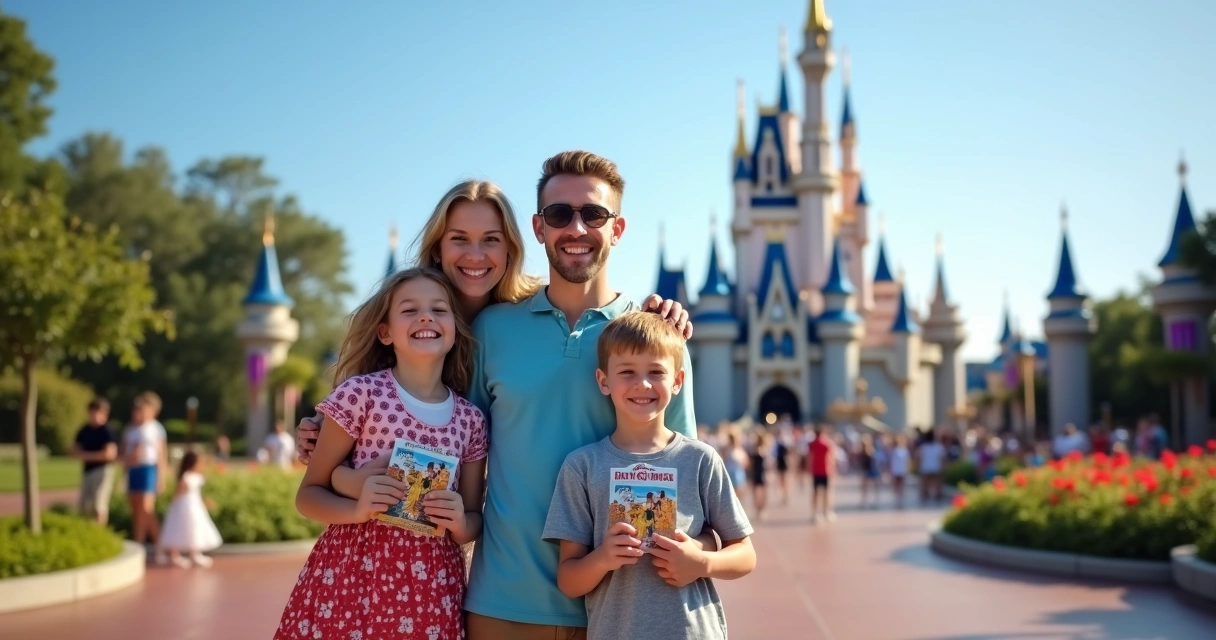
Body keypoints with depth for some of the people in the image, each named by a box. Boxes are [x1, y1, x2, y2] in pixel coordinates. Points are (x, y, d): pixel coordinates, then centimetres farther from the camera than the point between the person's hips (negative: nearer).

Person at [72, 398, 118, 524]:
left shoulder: (106, 431, -10)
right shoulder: (84, 431, 11)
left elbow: (110, 453, -18)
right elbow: (75, 451, 12)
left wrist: (87, 455, -9)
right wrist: (84, 455, -11)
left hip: (102, 470, -8)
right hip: (87, 471, 8)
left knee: (98, 505, -8)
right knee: (84, 506, 10)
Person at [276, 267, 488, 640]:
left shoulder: (470, 420, 3)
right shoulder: (361, 393, -6)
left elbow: (473, 523, 10)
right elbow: (308, 495, -1)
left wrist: (460, 522, -11)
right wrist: (358, 509, -19)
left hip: (430, 592, 3)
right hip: (349, 580, -2)